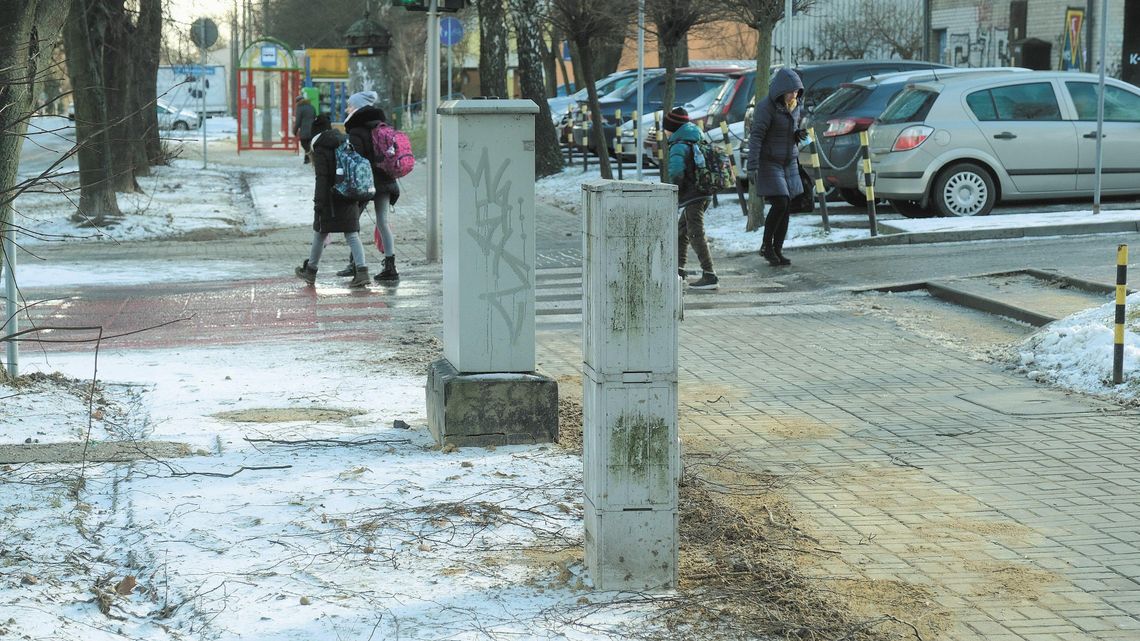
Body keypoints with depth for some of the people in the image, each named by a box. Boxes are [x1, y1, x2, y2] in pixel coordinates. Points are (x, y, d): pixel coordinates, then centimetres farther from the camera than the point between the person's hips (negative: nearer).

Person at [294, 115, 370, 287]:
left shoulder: (320, 150, -10)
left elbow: (322, 179, -17)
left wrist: (318, 202, -16)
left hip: (330, 201, -5)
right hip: (349, 199, 5)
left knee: (320, 234, 10)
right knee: (352, 235, 3)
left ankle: (310, 271, 23)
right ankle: (361, 271, -12)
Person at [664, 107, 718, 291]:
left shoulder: (679, 146, -15)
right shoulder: (696, 141, 14)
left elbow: (676, 172, -28)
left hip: (692, 197, -10)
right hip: (703, 194, 10)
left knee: (696, 235, -8)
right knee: (681, 231, 22)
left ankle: (710, 276, -11)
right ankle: (678, 269, 30)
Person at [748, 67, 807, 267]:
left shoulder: (795, 106, 4)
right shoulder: (766, 107, -18)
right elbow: (755, 137, -22)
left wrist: (799, 135, -7)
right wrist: (752, 167, -28)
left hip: (788, 162, 7)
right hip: (768, 162, -7)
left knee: (785, 208, 4)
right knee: (780, 204, -14)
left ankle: (777, 250, 11)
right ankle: (766, 246, 3)